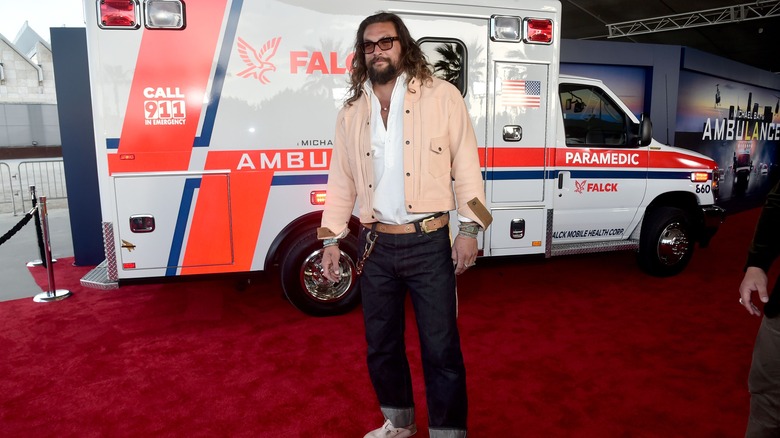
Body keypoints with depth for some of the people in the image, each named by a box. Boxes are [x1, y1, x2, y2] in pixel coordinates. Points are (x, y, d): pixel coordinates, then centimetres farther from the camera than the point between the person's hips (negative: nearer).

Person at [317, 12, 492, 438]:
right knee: (381, 344, 16)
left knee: (441, 348, 2)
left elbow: (465, 165, -4)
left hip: (428, 243, -4)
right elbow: (341, 180, 11)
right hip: (375, 246, 5)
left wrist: (469, 228, -10)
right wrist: (331, 239, 8)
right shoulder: (351, 111, 9)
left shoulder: (441, 96, -2)